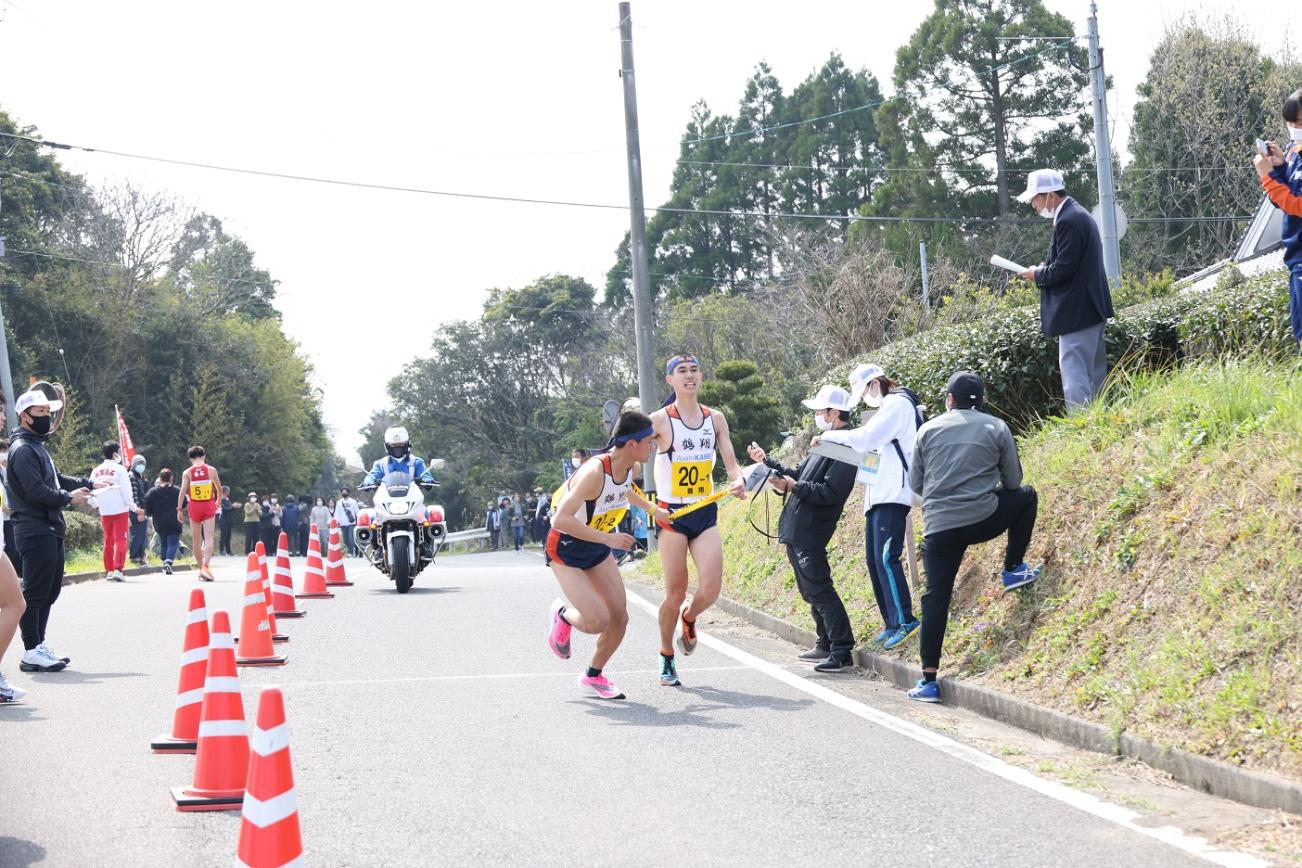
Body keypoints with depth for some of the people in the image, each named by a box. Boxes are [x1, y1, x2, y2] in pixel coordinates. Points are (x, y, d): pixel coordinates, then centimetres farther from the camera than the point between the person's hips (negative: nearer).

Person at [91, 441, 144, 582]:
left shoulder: (96, 471, 5)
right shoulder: (120, 469, -10)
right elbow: (126, 492, -10)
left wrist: (97, 505, 26)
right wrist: (134, 508, 1)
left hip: (104, 511, 5)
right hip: (119, 510, -5)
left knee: (108, 541, 15)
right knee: (120, 540, -5)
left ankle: (109, 571, 17)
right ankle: (117, 569, -16)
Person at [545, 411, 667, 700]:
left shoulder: (629, 468, -6)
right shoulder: (595, 472, -32)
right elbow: (561, 520, -38)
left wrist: (654, 509, 26)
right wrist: (608, 538, -35)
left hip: (598, 549, 8)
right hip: (565, 550, -8)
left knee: (619, 617, 3)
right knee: (598, 622, -17)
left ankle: (593, 676, 26)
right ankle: (563, 614, 18)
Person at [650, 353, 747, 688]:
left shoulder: (715, 419, 8)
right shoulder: (659, 420, -6)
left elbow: (731, 463, 7)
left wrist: (739, 481, -14)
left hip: (706, 513, 3)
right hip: (671, 514, -3)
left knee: (711, 588, -9)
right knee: (676, 592, -2)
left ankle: (689, 618, 27)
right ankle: (666, 657, 19)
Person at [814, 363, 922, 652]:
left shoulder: (898, 404, -7)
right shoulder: (887, 408, 23)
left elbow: (865, 439, -16)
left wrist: (829, 436, -7)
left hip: (892, 494, -10)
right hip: (878, 494, 10)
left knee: (886, 558, -15)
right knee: (874, 559, 7)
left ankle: (904, 621, -14)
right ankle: (891, 623, 10)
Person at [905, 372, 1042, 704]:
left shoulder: (928, 430, 6)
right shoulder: (996, 428, 3)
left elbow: (915, 483, 11)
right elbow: (1013, 481, 8)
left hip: (939, 527, 1)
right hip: (984, 520, -1)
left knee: (935, 599, 7)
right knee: (1026, 496, 26)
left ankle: (929, 681, 2)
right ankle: (1013, 570, 26)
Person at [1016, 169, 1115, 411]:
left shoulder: (1068, 221, -18)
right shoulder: (1078, 214, 15)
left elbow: (1064, 268, -21)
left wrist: (1038, 275, -6)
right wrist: (1044, 268, 9)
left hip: (1076, 311, -11)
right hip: (1090, 308, 11)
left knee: (1074, 374, -10)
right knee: (1094, 372, 15)